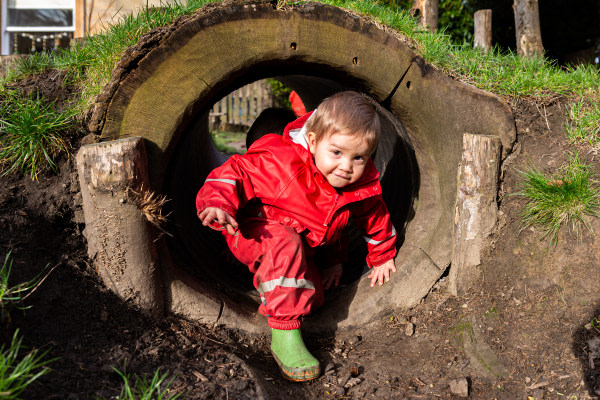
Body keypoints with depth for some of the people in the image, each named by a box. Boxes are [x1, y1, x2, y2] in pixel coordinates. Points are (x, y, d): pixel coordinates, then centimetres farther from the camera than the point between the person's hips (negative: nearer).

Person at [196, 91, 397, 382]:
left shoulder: (365, 187, -15)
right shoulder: (282, 163, -34)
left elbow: (376, 218, 6)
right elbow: (236, 172, -30)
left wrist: (381, 257, 20)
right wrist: (219, 203, -49)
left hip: (302, 247, 7)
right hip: (255, 232, -7)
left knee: (311, 299, -7)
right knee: (285, 244, -39)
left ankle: (267, 277, 26)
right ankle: (284, 334, -35)